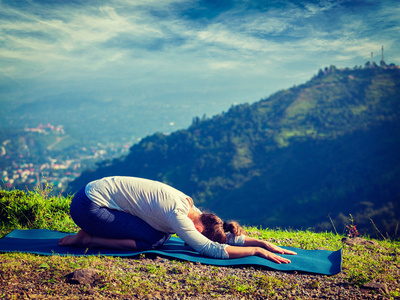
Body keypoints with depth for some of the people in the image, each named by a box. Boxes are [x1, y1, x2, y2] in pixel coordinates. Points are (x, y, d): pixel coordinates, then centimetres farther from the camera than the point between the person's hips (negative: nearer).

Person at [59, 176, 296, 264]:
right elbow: (212, 250, -29)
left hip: (102, 190, 9)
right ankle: (88, 240, -3)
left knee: (161, 234, 4)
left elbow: (228, 235, 7)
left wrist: (266, 243, -1)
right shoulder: (178, 215, -25)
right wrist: (257, 250, -22)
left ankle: (92, 234, 12)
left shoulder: (191, 210, 1)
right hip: (87, 205, -9)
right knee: (153, 240, -15)